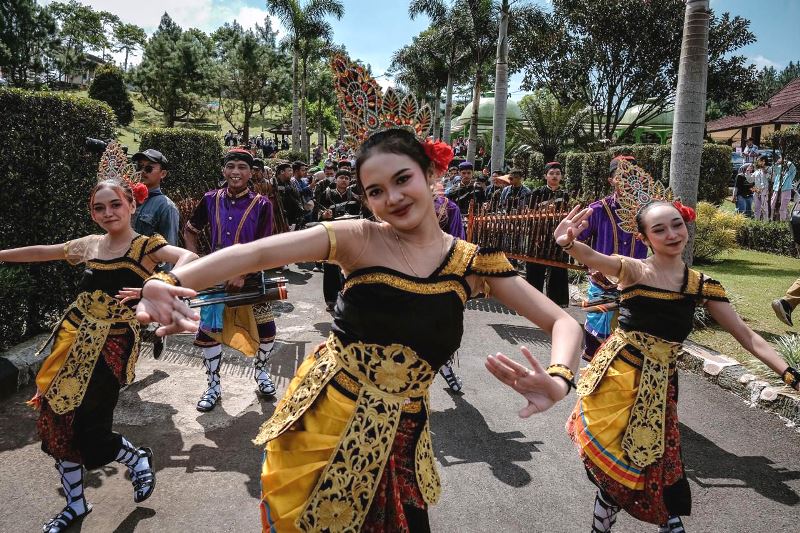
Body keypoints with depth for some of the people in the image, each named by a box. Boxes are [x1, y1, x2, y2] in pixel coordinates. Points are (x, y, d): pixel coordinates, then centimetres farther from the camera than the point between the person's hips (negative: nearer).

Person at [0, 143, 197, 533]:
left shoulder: (146, 246, -9)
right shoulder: (90, 245, 8)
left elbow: (187, 257, -29)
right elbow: (41, 253, 23)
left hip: (111, 343, -6)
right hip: (73, 337, 6)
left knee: (88, 431, -7)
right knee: (56, 421, 11)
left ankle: (138, 458, 27)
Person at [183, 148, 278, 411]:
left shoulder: (261, 205, -9)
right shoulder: (211, 200, -2)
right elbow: (190, 231, 12)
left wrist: (242, 274, -22)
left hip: (251, 276, -2)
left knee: (266, 331, 1)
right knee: (208, 332, 2)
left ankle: (260, 371, 31)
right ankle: (213, 386, 22)